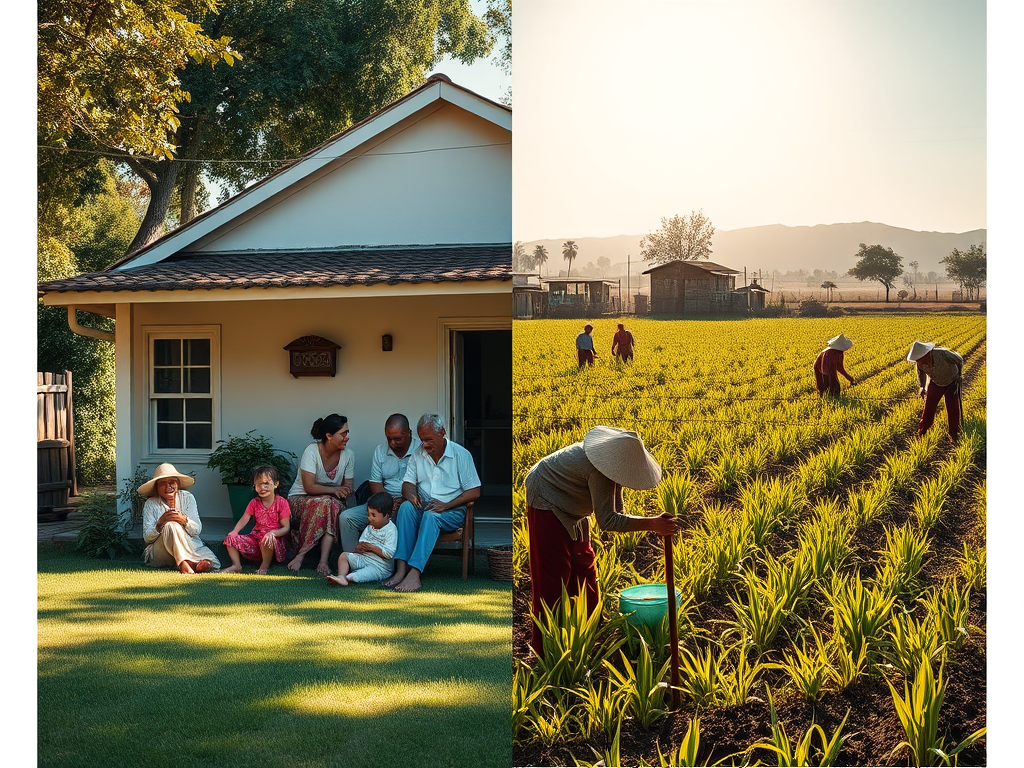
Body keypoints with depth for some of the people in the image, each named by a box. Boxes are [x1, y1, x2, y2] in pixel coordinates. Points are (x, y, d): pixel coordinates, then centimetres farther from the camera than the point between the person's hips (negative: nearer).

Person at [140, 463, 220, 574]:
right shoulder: (151, 504, 0)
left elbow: (197, 530, -2)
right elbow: (147, 538, -6)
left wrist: (185, 520, -24)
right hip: (159, 551, -1)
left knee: (213, 564, -28)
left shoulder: (187, 498, 4)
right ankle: (184, 563, -43)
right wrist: (160, 523, -26)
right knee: (171, 525, -35)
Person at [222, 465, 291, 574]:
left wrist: (273, 532, -31)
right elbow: (244, 519, 3)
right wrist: (235, 531, -18)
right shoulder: (254, 503, 9)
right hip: (255, 536, 5)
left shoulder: (281, 503, -8)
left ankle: (265, 566, -15)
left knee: (268, 540, -41)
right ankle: (236, 565, 3)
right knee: (230, 538, -8)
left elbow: (286, 528, -11)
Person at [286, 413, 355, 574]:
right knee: (326, 502, -36)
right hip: (299, 500, -4)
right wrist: (334, 490, -25)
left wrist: (343, 493, -20)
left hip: (331, 501, 4)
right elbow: (309, 487, -21)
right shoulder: (312, 451, -16)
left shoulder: (348, 455, -1)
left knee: (335, 506, -33)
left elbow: (347, 488, 2)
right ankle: (323, 560, -32)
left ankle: (301, 554, -36)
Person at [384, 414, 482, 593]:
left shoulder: (461, 454, -3)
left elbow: (474, 492, -6)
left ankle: (414, 573, -48)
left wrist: (445, 505, -18)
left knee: (430, 516, -36)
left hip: (452, 511, -4)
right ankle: (401, 569, -40)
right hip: (424, 508, 4)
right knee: (406, 507, -30)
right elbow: (408, 482, 11)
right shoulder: (419, 453, 10)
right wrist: (410, 494, -15)